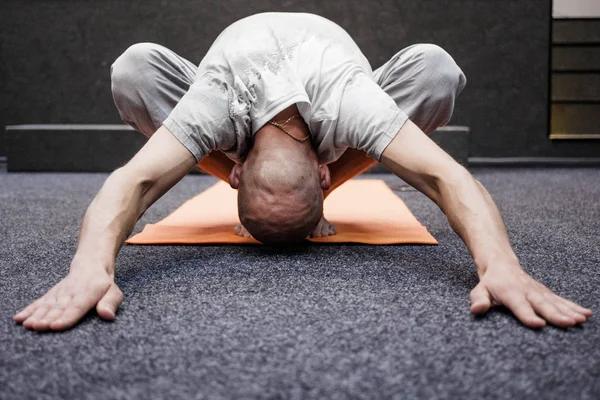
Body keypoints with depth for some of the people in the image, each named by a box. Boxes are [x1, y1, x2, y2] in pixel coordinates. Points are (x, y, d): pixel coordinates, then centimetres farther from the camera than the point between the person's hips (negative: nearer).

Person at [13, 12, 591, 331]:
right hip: (238, 93, 0)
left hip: (327, 96, 0)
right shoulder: (214, 105, -44)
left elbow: (448, 177, -54)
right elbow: (132, 181, -54)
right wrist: (91, 268, -73)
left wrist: (502, 268, -71)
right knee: (133, 70, -31)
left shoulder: (348, 102, -46)